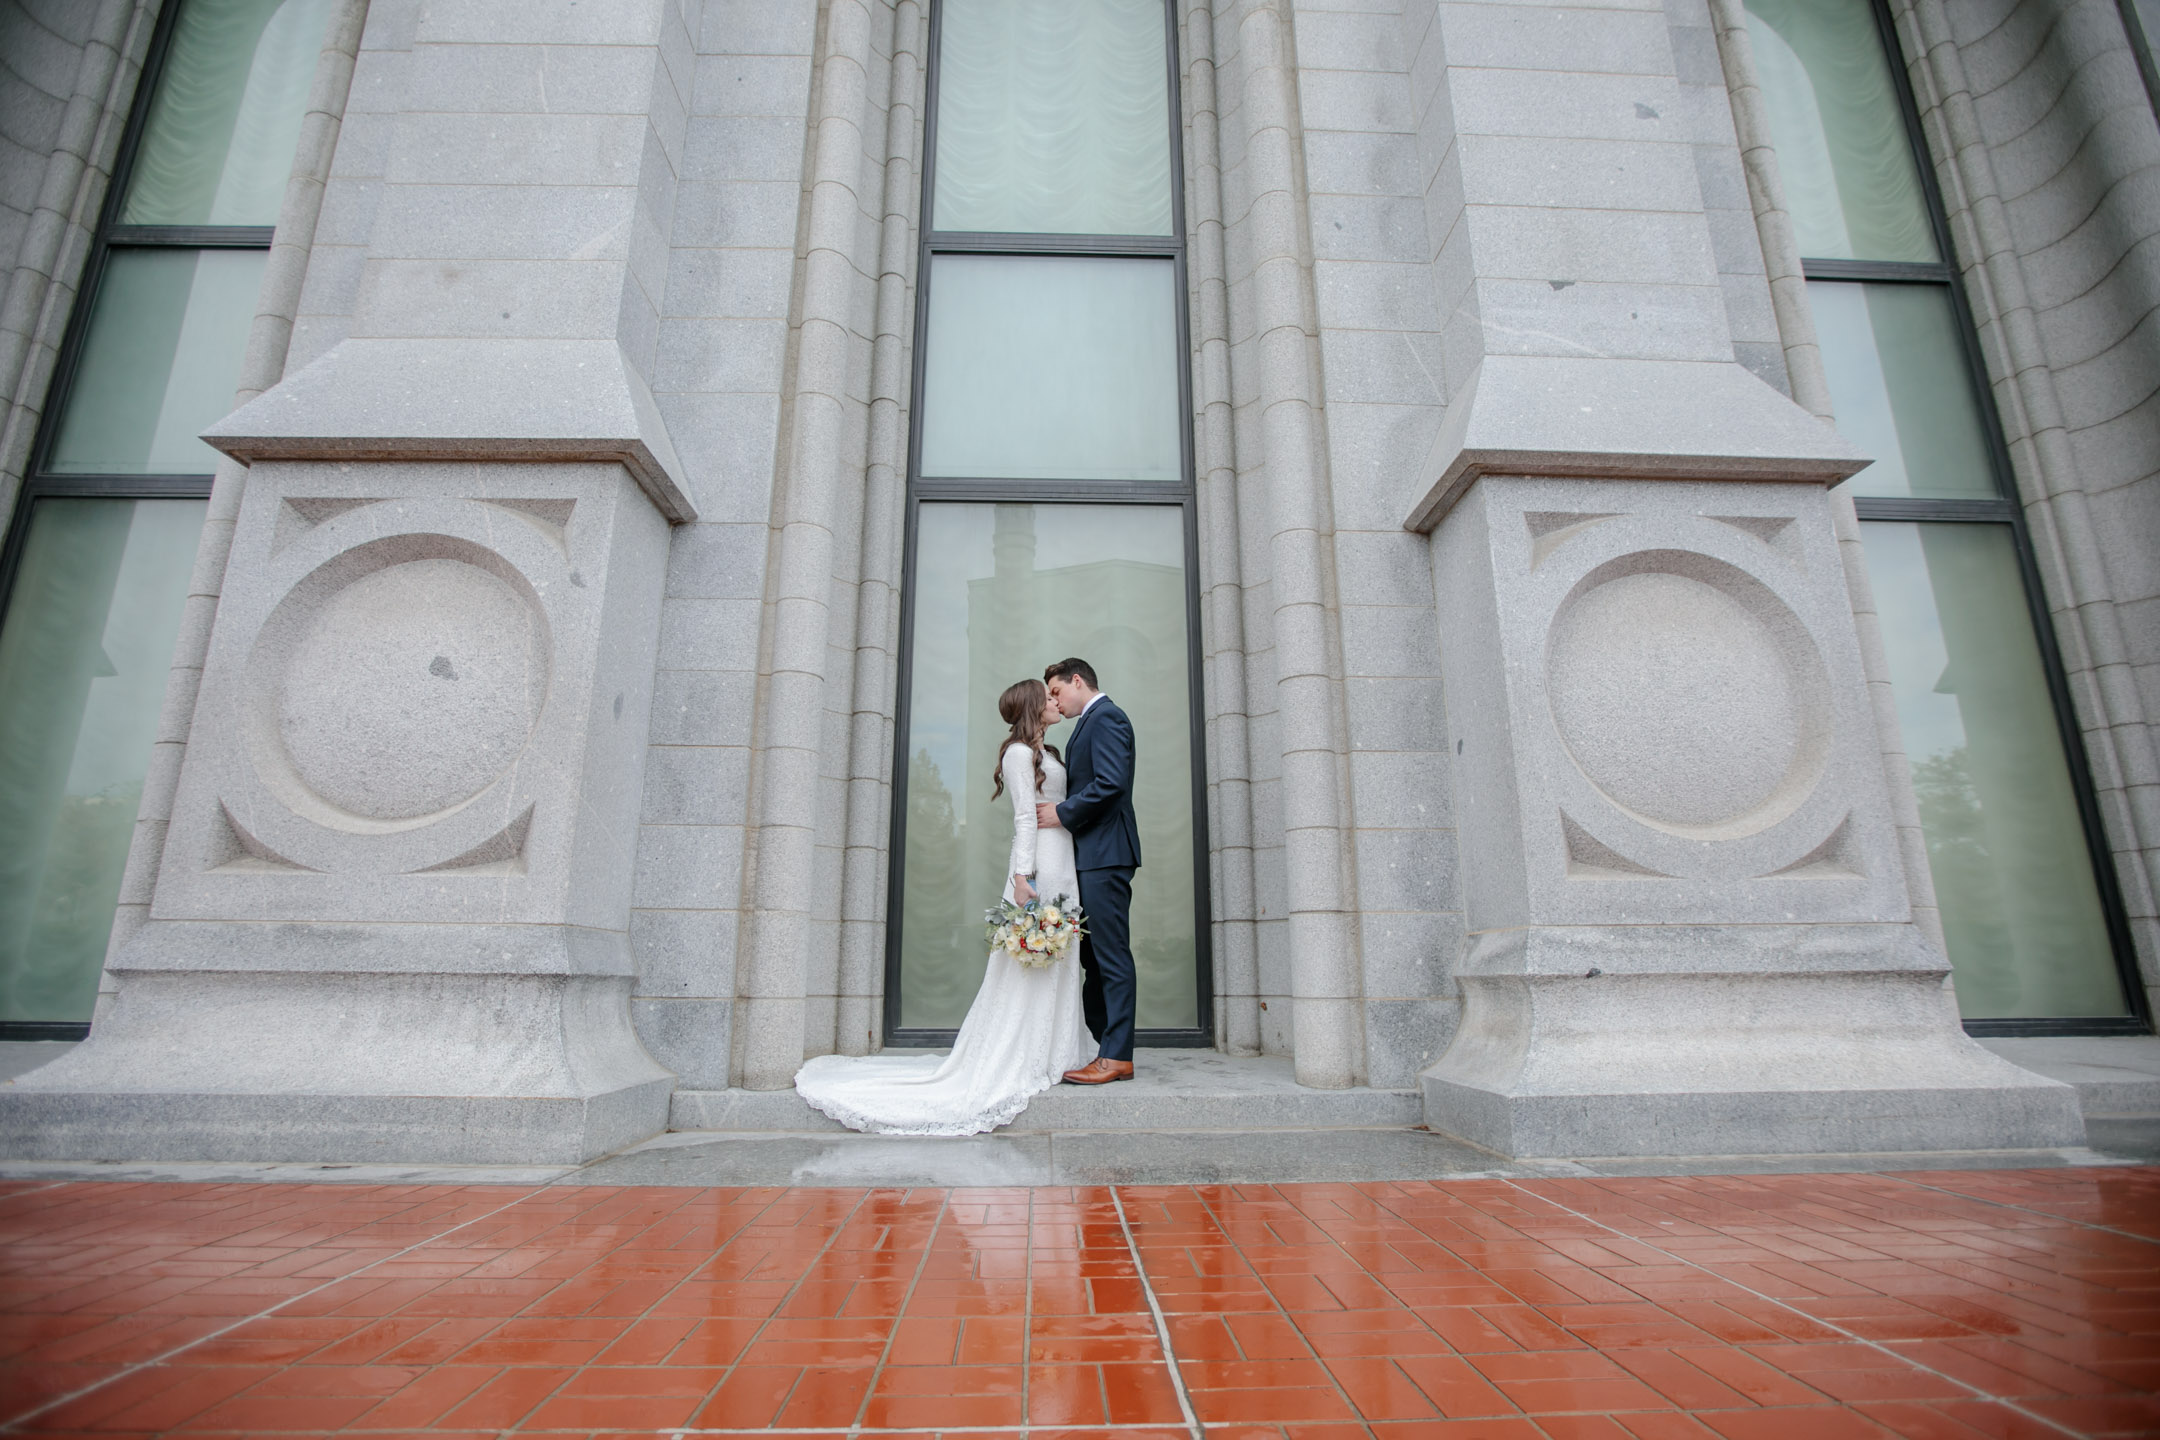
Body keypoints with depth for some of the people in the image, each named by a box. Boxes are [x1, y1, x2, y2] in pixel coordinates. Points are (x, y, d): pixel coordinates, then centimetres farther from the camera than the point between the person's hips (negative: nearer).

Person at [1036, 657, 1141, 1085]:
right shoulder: (1093, 721, 22)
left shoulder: (1105, 717, -9)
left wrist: (1062, 814, -14)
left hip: (1104, 854, -10)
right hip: (1092, 856, 10)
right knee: (1093, 954, 13)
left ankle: (1117, 1057, 0)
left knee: (1111, 956, -6)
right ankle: (1099, 1046, 21)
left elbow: (1110, 783, -21)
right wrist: (1061, 810, 8)